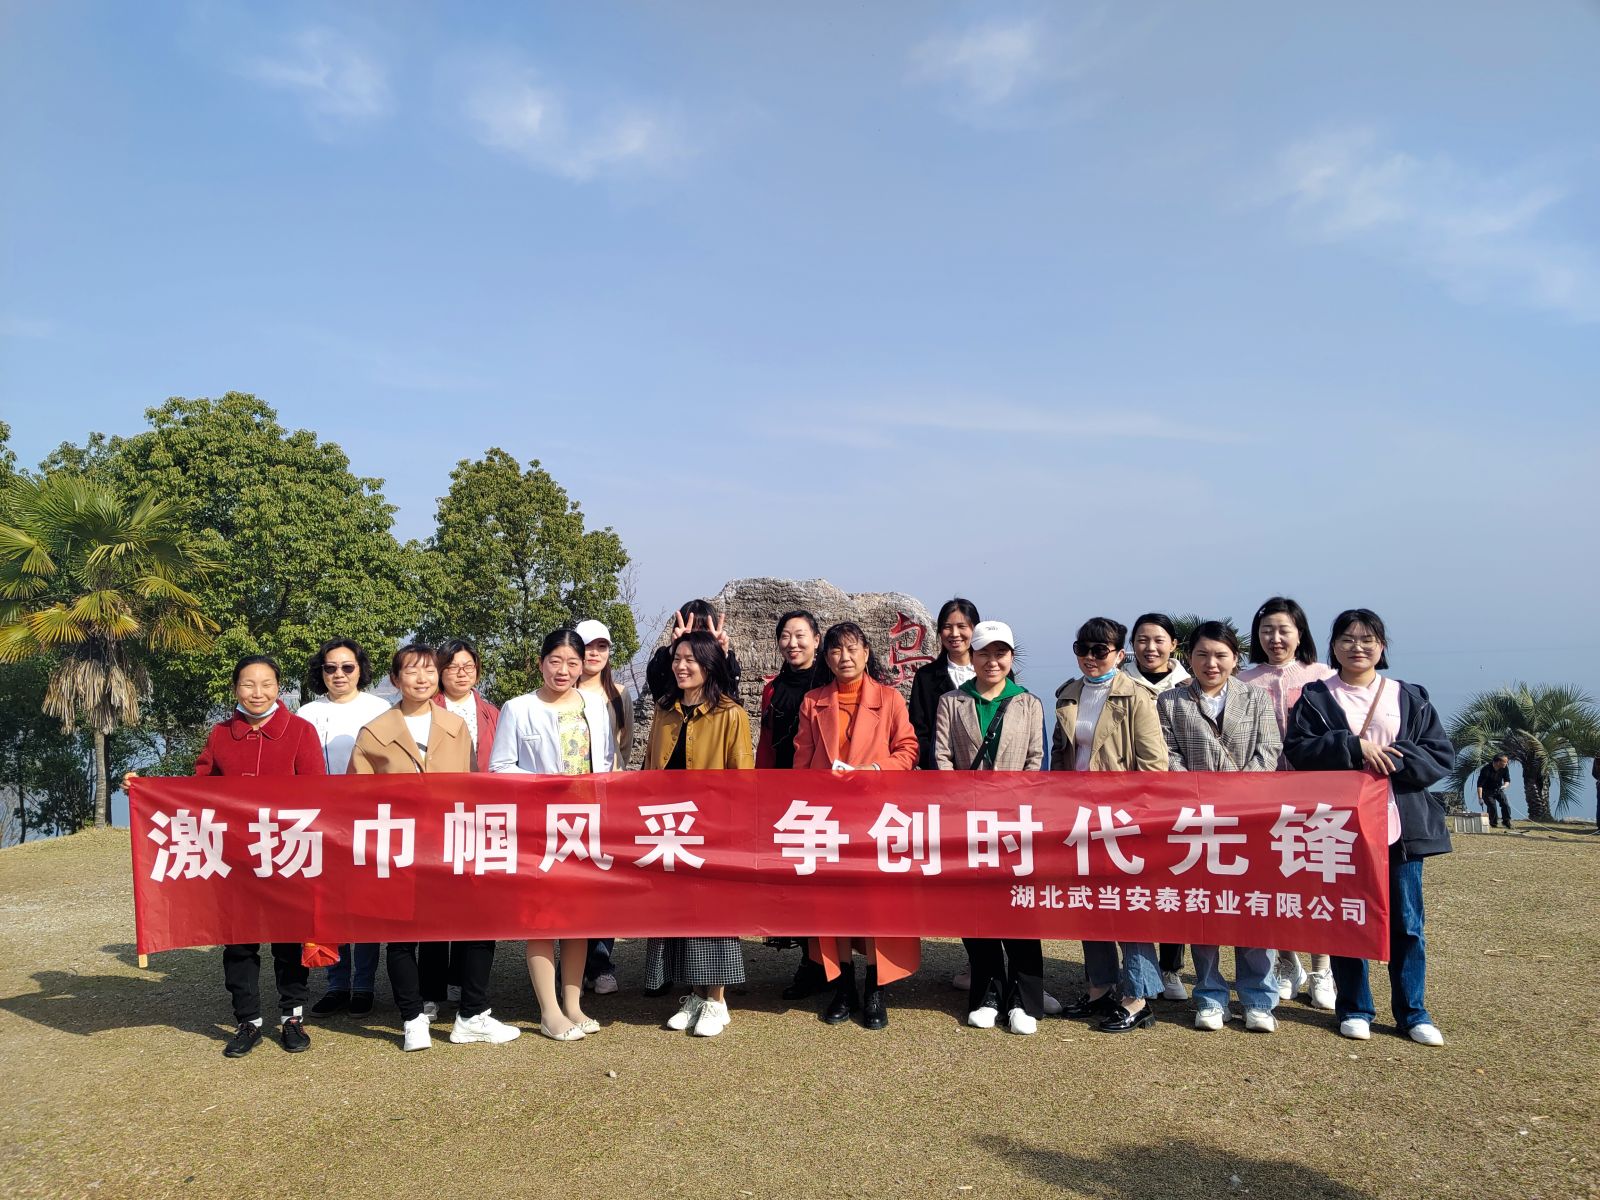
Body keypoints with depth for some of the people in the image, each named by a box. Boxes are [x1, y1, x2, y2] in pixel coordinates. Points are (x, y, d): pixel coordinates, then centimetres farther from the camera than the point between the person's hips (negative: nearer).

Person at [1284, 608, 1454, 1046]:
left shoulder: (1411, 697, 10)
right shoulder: (1315, 697, 4)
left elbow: (1442, 755, 4)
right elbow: (1298, 748, -7)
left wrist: (1393, 760, -13)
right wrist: (1355, 748, -18)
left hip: (1401, 825, 2)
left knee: (1406, 922, 6)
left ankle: (1413, 1012, 19)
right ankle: (1354, 1009, 18)